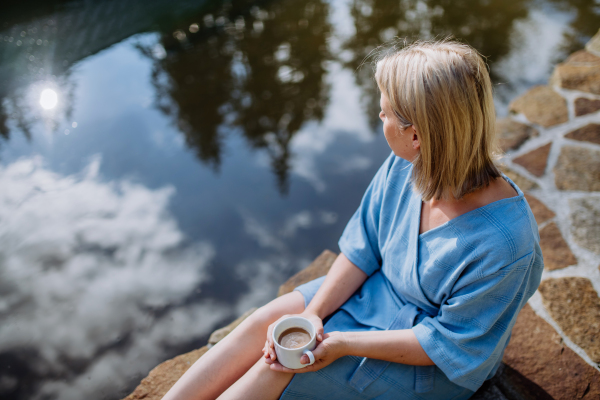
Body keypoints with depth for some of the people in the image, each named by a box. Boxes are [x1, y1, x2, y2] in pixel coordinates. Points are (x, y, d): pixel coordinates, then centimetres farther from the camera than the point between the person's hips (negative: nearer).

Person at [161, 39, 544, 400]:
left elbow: (447, 343, -23)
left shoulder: (504, 244, -35)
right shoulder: (404, 167, -17)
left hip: (432, 368, -5)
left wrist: (344, 344, -23)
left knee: (280, 369, -12)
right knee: (267, 321, -6)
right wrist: (313, 314, -15)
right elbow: (362, 250, -5)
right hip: (378, 289, 5)